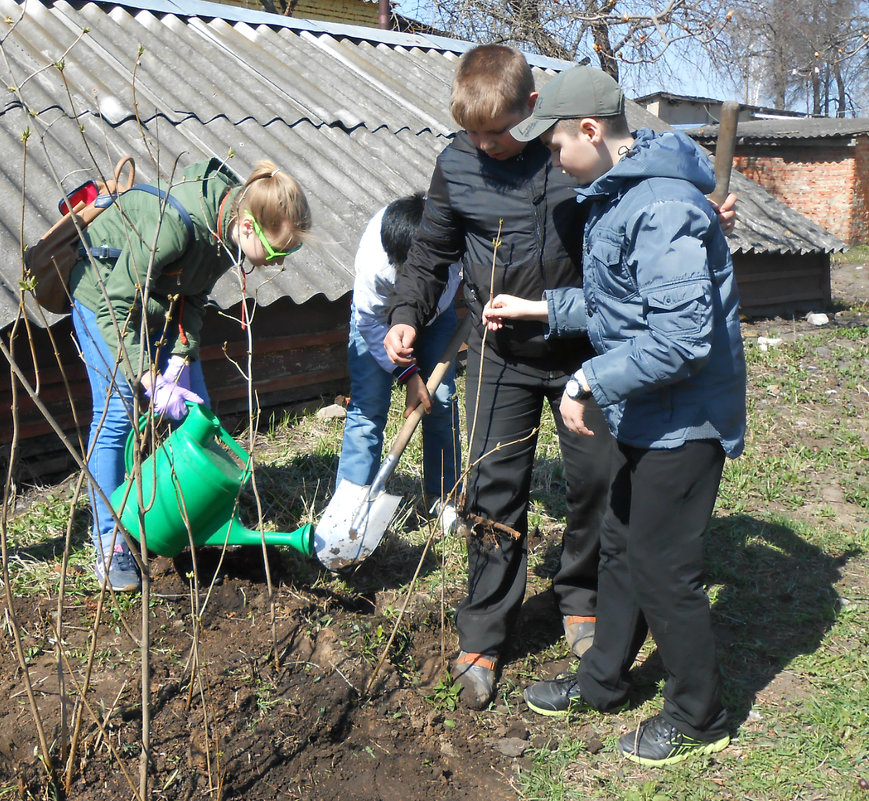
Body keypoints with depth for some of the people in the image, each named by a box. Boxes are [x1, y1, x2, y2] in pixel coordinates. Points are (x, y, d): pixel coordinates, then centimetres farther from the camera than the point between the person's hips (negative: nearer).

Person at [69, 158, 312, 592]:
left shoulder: (227, 229, -16)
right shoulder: (175, 222, -39)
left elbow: (193, 300, -4)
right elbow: (115, 306, -34)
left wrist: (180, 360, -17)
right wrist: (151, 381, -37)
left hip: (163, 302, 7)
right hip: (104, 291, -7)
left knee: (196, 408, 2)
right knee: (116, 413, -11)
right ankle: (109, 543, 1)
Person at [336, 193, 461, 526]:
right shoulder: (373, 262, -40)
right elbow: (370, 323, -22)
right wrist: (408, 374, -21)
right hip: (381, 314, -2)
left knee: (442, 401, 0)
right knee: (368, 407, -8)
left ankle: (443, 496, 18)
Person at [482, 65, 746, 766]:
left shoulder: (663, 208, -25)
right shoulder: (618, 195, 9)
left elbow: (683, 338, -31)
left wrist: (590, 382, -24)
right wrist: (539, 309, 17)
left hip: (683, 419, -10)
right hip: (645, 416, 10)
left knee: (664, 569, 3)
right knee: (622, 548, 21)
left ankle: (699, 719, 24)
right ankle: (602, 683, 39)